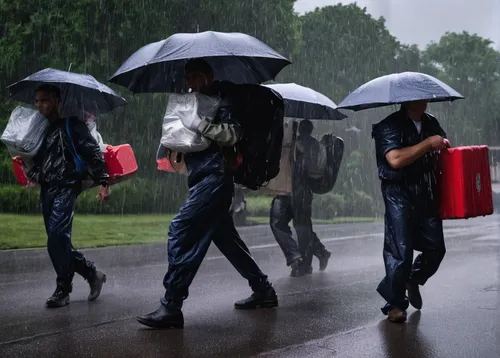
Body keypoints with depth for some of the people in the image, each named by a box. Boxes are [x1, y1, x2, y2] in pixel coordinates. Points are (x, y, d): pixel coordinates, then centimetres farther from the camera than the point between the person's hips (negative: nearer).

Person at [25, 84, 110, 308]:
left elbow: (93, 152, -7)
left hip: (65, 188, -7)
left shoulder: (71, 125, -1)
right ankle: (92, 274, 22)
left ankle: (63, 289, -8)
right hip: (46, 190, 8)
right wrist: (31, 173, 9)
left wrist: (103, 182, -14)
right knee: (58, 242, 8)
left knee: (57, 237, -18)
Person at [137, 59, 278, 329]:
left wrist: (201, 125, -21)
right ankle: (263, 291, 26)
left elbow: (232, 134, -16)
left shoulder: (221, 100, -3)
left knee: (181, 231, -17)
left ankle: (171, 307, -18)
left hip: (213, 178, -10)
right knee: (225, 237, 15)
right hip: (205, 178, 10)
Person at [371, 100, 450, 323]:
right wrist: (428, 143, -19)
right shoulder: (389, 126, -8)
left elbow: (442, 154, 29)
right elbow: (395, 159, -23)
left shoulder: (432, 124, 13)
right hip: (399, 195, -6)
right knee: (400, 251, -5)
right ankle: (395, 304, 11)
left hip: (427, 195, 7)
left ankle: (413, 280, 37)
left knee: (436, 248, 9)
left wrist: (443, 146, 5)